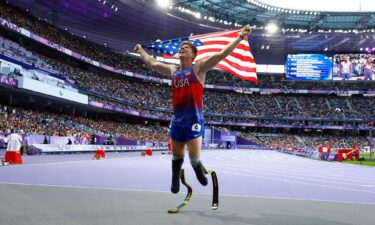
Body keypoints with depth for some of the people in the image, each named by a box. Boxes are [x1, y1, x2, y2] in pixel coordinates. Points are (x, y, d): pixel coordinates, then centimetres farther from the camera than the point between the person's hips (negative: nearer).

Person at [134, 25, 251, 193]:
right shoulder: (172, 70, 13)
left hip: (193, 120, -5)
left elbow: (222, 54, -11)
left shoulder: (199, 68, -3)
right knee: (176, 157, 16)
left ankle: (204, 179, 20)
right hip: (177, 120, 6)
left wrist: (240, 37, -17)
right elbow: (152, 63, 28)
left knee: (194, 160, -8)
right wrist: (141, 50, 38)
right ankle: (175, 184, 33)